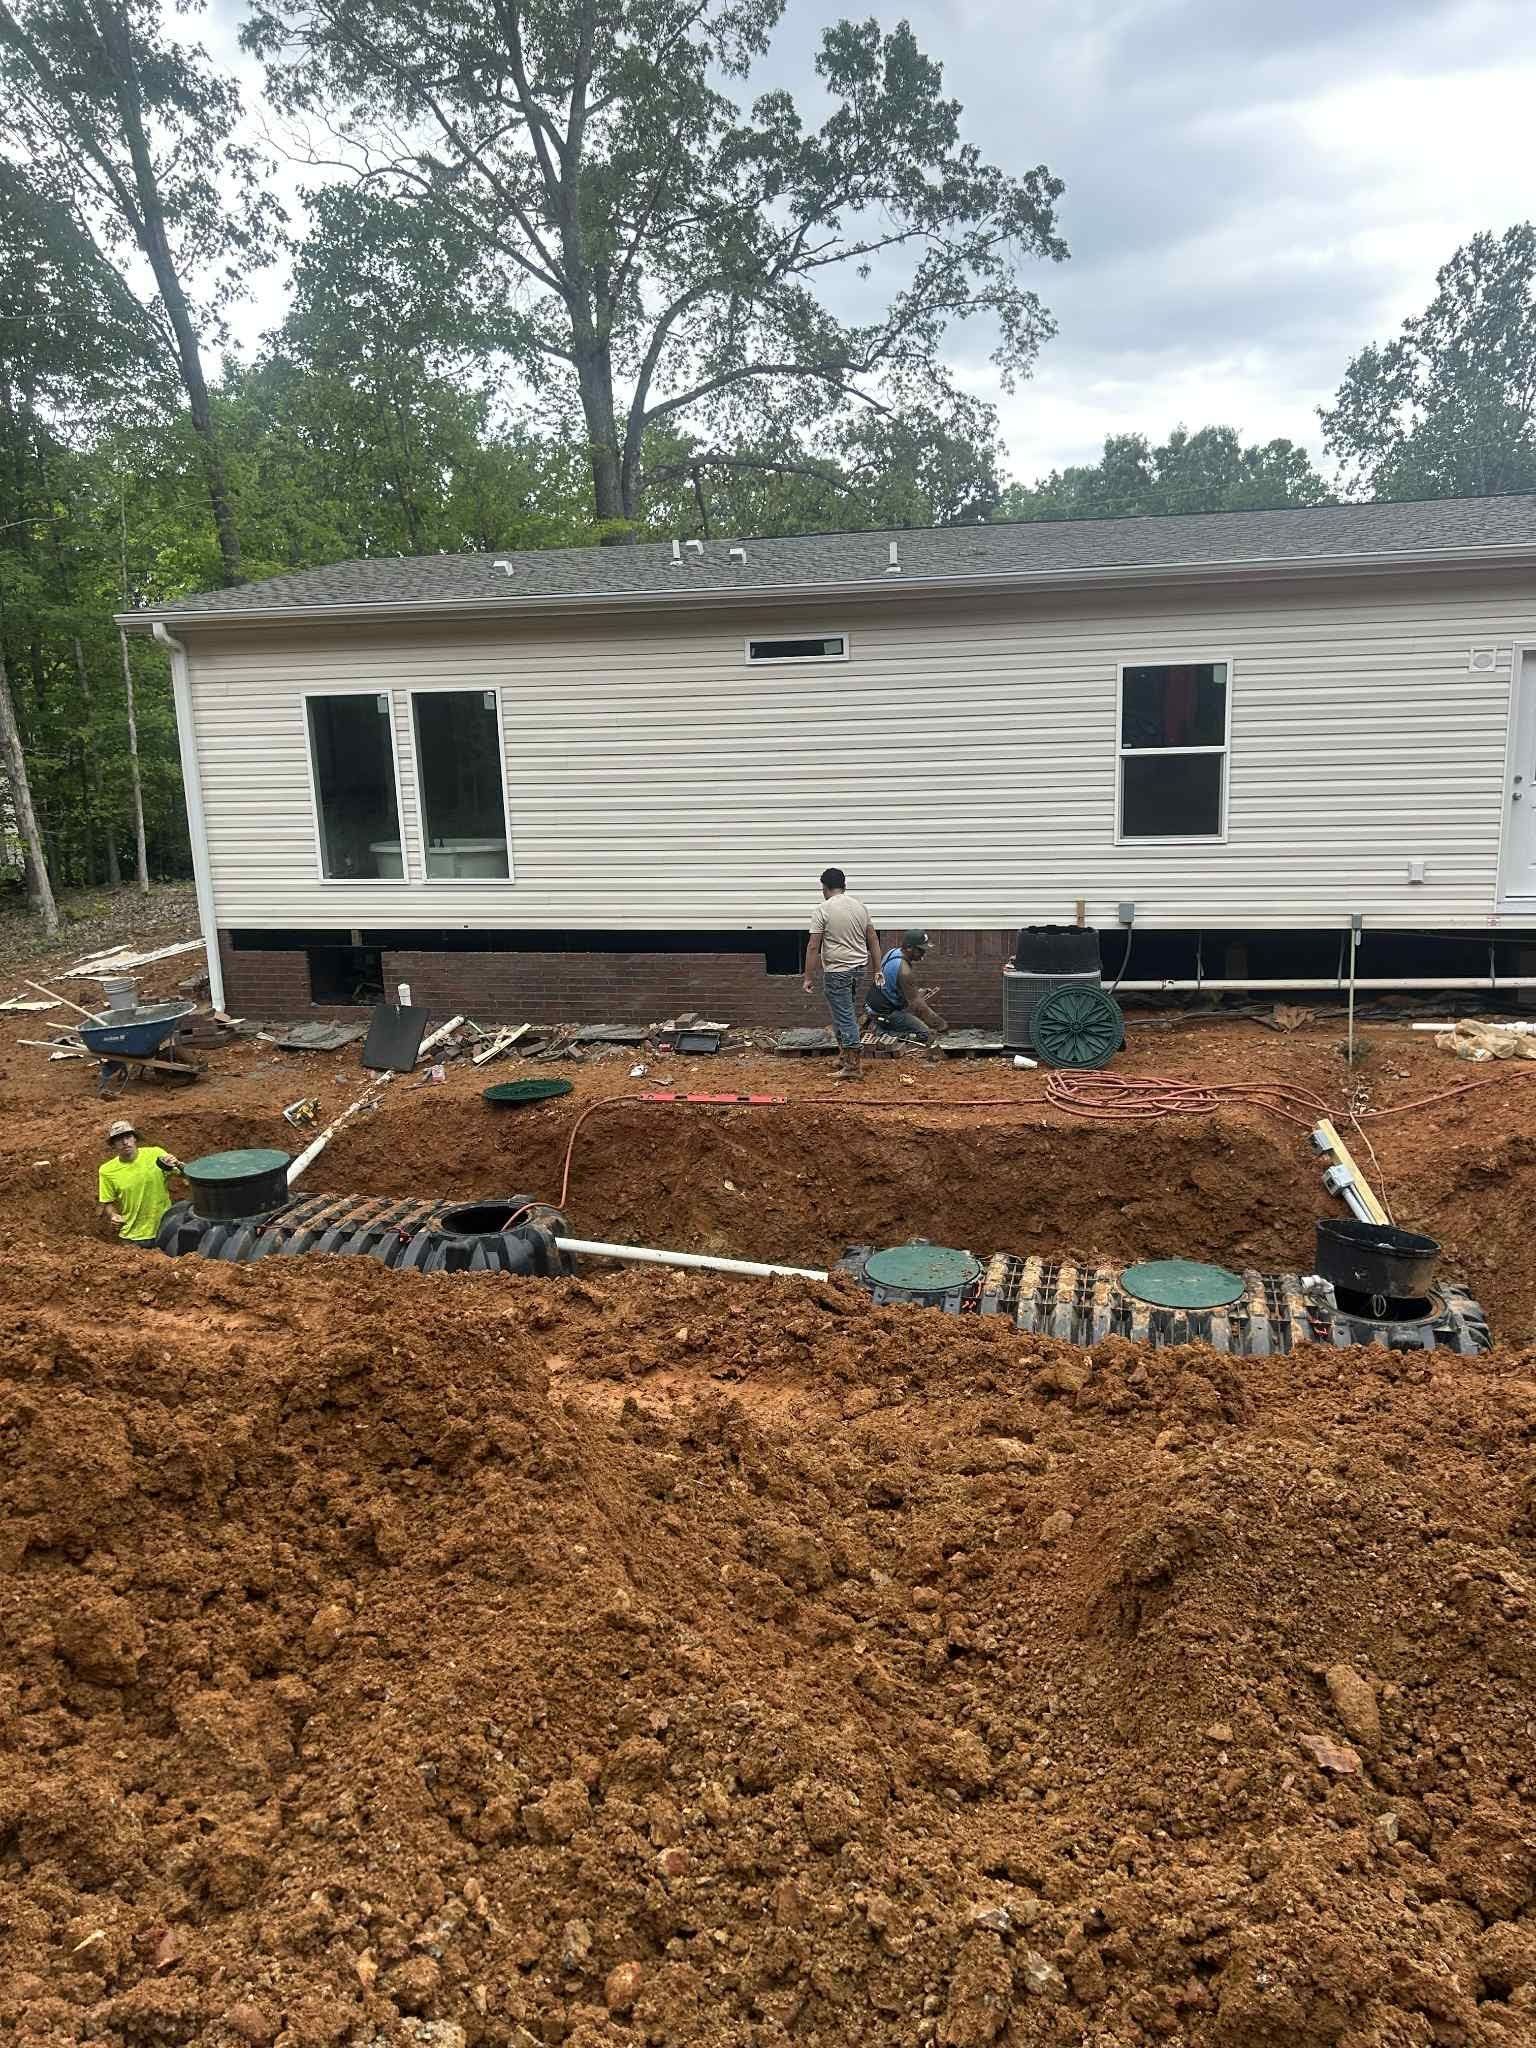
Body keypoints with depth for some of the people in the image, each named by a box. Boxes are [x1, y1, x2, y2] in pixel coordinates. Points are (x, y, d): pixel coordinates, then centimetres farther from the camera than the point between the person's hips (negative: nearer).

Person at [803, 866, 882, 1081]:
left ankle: (852, 1066, -4)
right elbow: (873, 941, 10)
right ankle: (844, 1055, 27)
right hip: (858, 967, 7)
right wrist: (877, 970, 15)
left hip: (836, 971, -7)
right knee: (845, 1013, 21)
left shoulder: (822, 910, -10)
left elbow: (813, 947, -13)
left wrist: (809, 977, -9)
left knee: (844, 1017, -4)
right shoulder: (860, 906, 8)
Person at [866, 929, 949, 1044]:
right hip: (884, 1013, -10)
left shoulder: (894, 952, 0)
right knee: (926, 1035, -12)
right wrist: (940, 1024, -19)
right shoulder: (904, 971, -28)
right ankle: (885, 1030, -2)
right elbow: (917, 1004, -24)